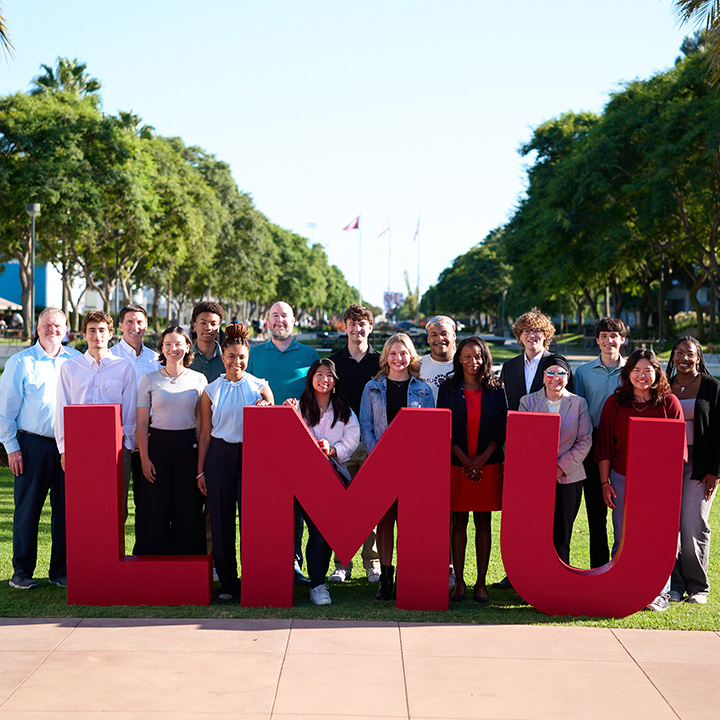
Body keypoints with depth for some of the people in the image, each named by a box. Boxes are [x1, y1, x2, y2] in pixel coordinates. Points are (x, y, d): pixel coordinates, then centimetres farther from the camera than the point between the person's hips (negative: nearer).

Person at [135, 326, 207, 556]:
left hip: (188, 447, 0)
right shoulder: (150, 380, 4)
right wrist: (144, 457, -6)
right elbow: (142, 422, 2)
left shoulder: (198, 379, 6)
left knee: (187, 509, 2)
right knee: (155, 509, 0)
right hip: (158, 445, 0)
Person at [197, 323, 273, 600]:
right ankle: (228, 584, 11)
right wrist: (200, 471, 7)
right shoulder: (211, 391, 9)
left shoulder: (260, 387, 6)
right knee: (221, 520, 2)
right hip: (220, 456, 1)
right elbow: (205, 434, 11)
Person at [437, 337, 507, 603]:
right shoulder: (448, 388, 4)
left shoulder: (495, 389, 6)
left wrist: (482, 458, -9)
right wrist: (464, 460, -8)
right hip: (457, 464, 0)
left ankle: (481, 583, 8)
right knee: (458, 522, 2)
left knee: (483, 522, 3)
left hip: (488, 464, 0)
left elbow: (502, 428, 2)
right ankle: (459, 582, 8)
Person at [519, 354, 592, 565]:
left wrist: (561, 467, -8)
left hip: (568, 479, 0)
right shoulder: (527, 402, 6)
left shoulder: (579, 403, 7)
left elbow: (585, 441, 2)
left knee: (561, 538, 2)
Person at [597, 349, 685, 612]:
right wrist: (604, 482, 3)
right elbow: (604, 444, 6)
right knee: (623, 537, 6)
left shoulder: (669, 403, 0)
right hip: (622, 479, 1)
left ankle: (659, 592, 14)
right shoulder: (615, 402, 4)